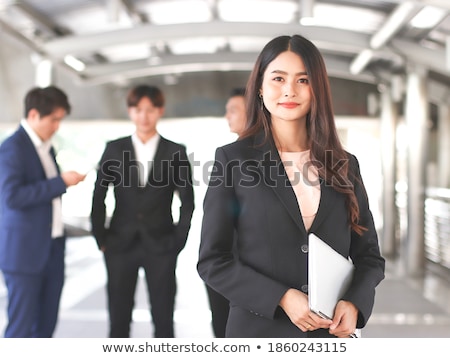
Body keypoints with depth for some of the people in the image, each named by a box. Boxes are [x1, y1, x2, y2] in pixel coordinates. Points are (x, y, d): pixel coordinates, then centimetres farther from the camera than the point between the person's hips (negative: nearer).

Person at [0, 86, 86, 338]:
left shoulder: (46, 145, 13)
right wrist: (60, 182, -22)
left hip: (52, 248, 8)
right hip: (25, 251, -8)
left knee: (46, 324, 13)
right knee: (21, 326, 1)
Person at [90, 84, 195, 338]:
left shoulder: (176, 152, 2)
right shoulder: (115, 149, 5)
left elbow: (187, 201, 4)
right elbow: (99, 197, 6)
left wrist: (179, 240, -1)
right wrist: (101, 239, 1)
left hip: (160, 246, -1)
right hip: (120, 244, 1)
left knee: (163, 318, 6)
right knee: (118, 317, 7)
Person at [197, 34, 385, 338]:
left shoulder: (345, 165, 3)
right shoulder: (233, 159, -6)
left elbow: (369, 255, 7)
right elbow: (212, 261, -7)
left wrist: (354, 303, -11)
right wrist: (282, 298, -17)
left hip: (333, 330, 3)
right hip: (260, 327, -2)